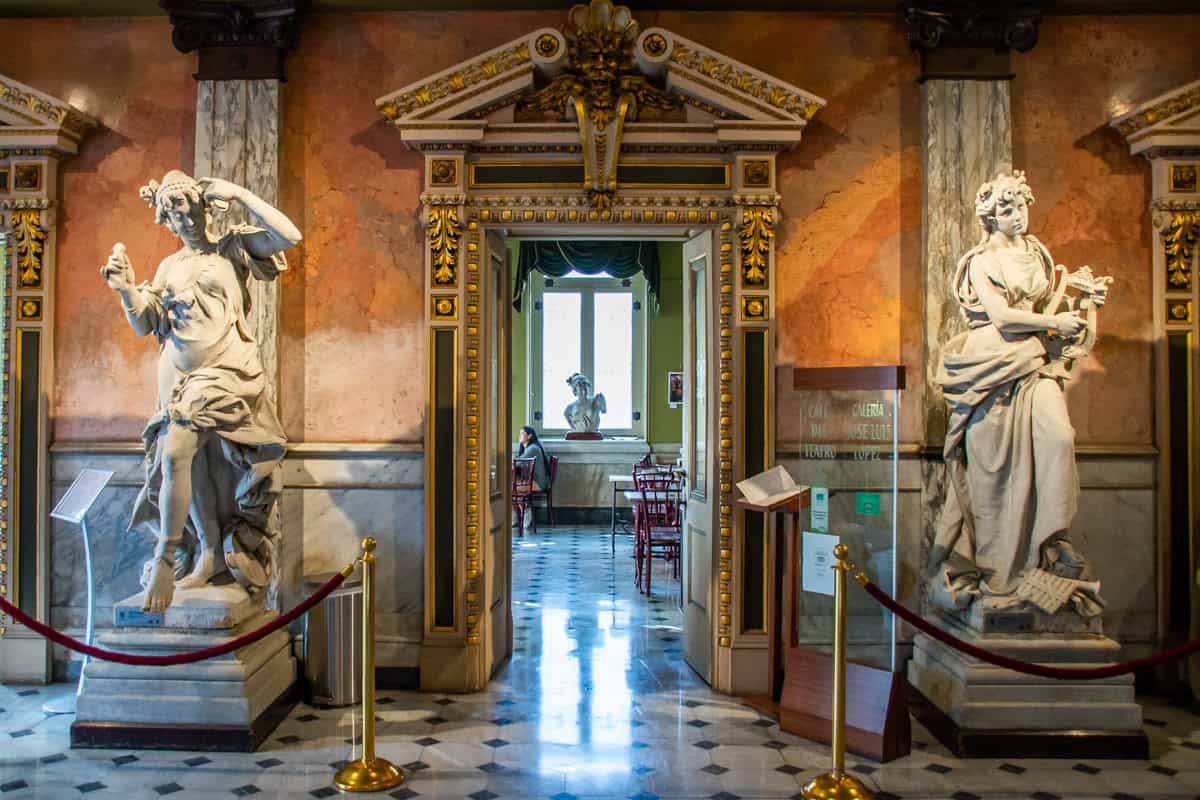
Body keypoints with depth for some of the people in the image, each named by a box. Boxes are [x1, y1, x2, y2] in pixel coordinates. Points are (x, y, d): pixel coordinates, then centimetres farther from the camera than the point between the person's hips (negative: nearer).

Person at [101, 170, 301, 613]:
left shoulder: (233, 248, 5)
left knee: (177, 450, -21)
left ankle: (165, 557, -13)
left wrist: (237, 193, -9)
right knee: (194, 464, 4)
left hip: (227, 371, -5)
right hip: (178, 376, 5)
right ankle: (209, 553, 17)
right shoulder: (168, 268, 17)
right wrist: (127, 289, -7)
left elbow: (290, 235, -11)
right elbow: (144, 325, 12)